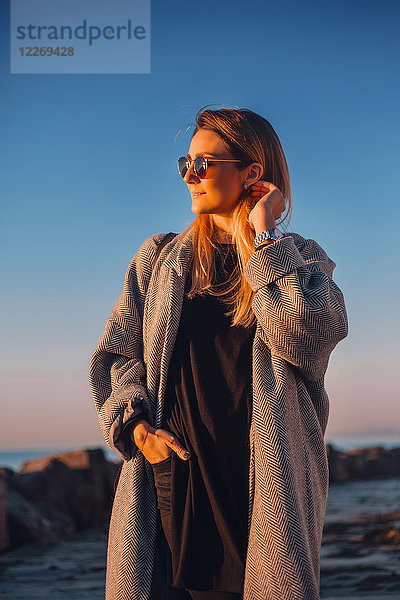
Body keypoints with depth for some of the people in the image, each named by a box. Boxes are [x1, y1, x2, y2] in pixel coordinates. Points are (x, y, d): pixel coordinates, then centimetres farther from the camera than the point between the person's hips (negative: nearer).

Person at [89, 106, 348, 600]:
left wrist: (265, 236, -6)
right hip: (171, 476, 2)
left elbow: (308, 337, -13)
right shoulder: (159, 258, 15)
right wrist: (135, 424, -7)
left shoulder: (303, 260, 9)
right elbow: (116, 353, 11)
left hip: (268, 481, -1)